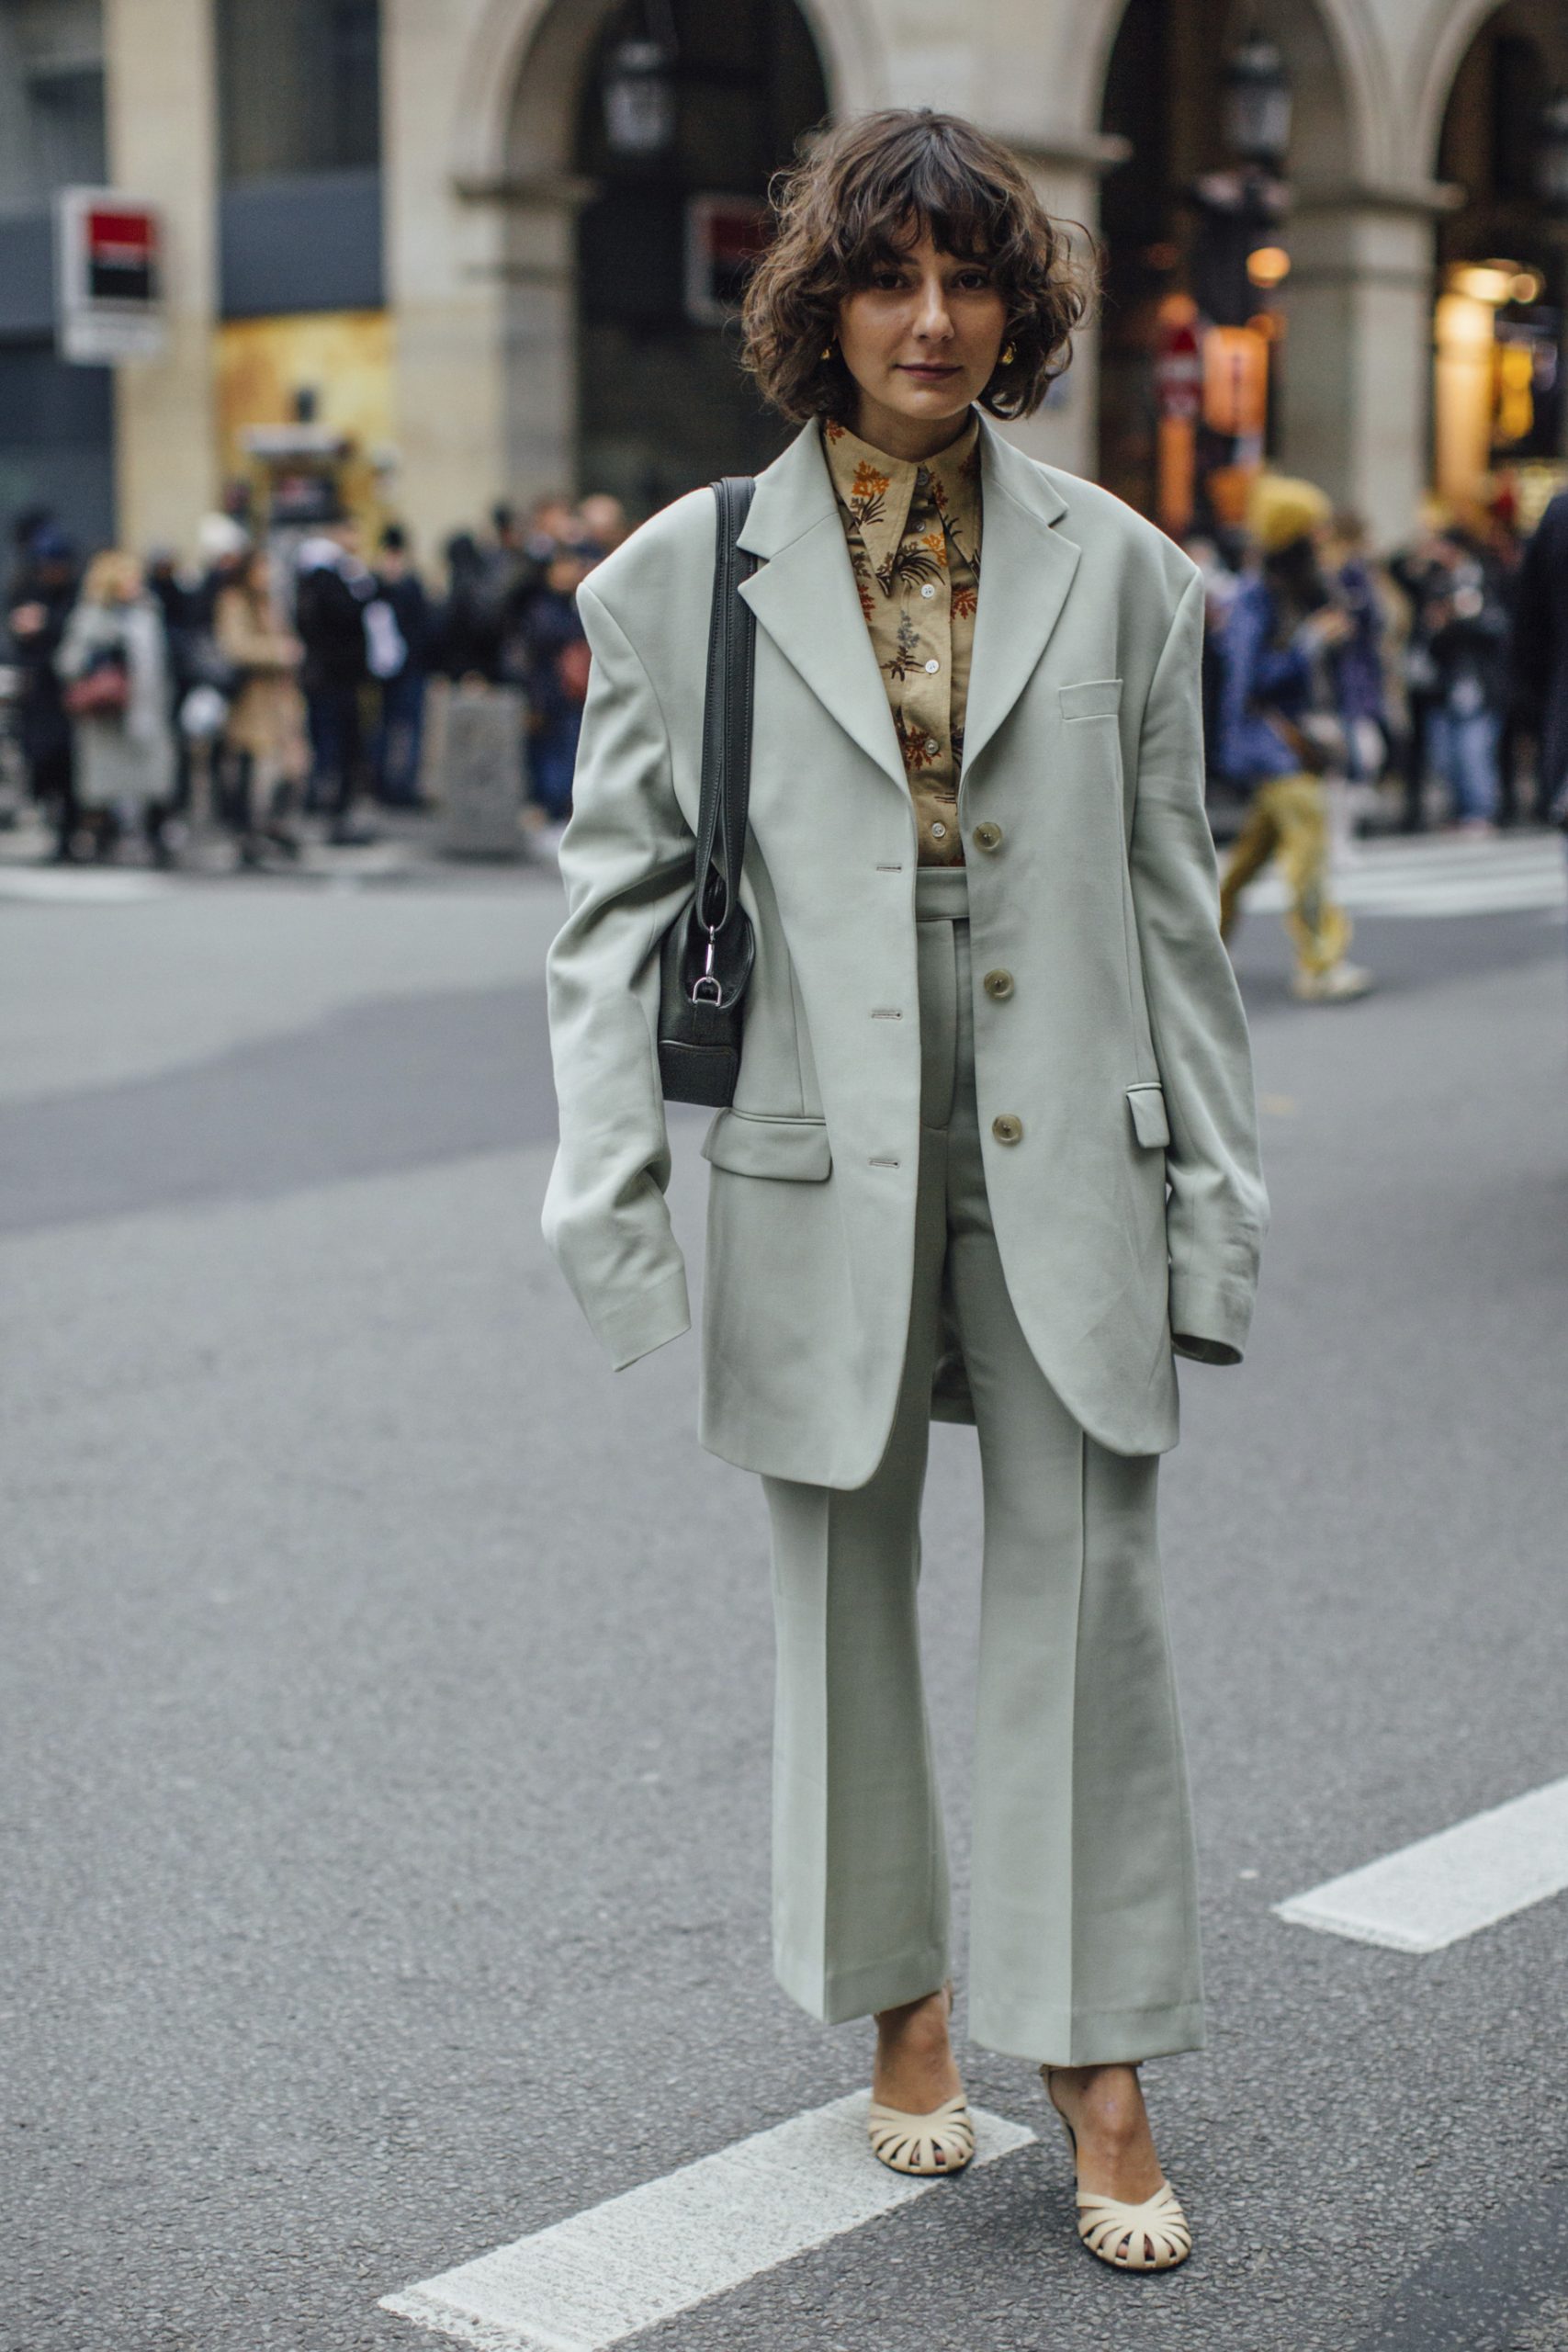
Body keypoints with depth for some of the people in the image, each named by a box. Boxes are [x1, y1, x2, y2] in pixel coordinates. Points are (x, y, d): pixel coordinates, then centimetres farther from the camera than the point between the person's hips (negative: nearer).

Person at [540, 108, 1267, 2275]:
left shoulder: (1114, 568, 5)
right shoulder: (690, 576, 1)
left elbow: (1173, 899, 7)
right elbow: (619, 892, 3)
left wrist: (1214, 1194, 4)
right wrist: (609, 1182, -6)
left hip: (1066, 1167, 0)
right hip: (819, 1172, 0)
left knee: (1085, 1589, -1)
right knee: (847, 1600, 12)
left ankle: (1101, 2067, 12)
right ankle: (901, 1996, 33)